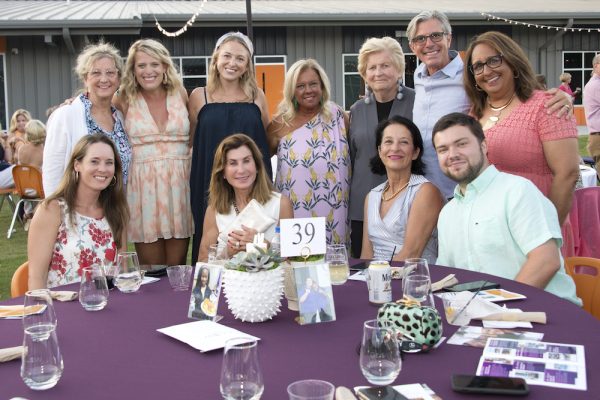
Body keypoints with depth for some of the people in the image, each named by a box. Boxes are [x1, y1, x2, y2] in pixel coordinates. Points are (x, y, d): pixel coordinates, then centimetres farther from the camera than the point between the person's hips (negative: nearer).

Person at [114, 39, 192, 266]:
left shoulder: (180, 94, 7)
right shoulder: (125, 100, 3)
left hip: (178, 184, 1)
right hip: (142, 185, -1)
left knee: (177, 267, 4)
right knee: (151, 271, 3)